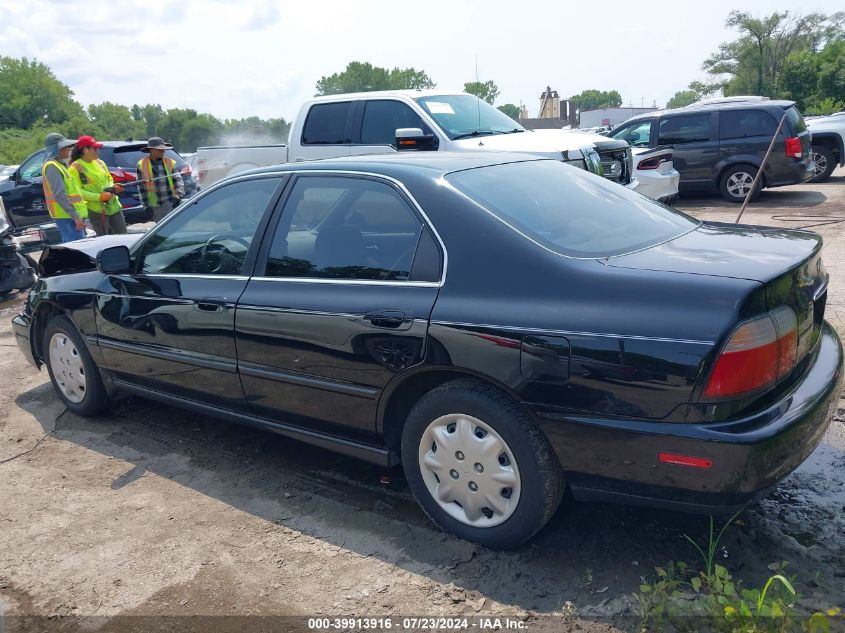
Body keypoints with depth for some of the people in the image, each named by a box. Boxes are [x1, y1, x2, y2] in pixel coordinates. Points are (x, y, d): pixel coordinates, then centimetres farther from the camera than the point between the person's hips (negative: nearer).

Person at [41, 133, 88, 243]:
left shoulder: (60, 164, 19)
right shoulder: (52, 167, -13)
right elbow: (60, 195, -21)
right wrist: (75, 217, -24)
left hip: (70, 215, 10)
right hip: (66, 216, -10)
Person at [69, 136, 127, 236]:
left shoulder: (99, 162, 12)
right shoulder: (76, 167, -8)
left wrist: (113, 187, -2)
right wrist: (99, 197, -21)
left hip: (113, 206, 7)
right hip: (97, 210, -7)